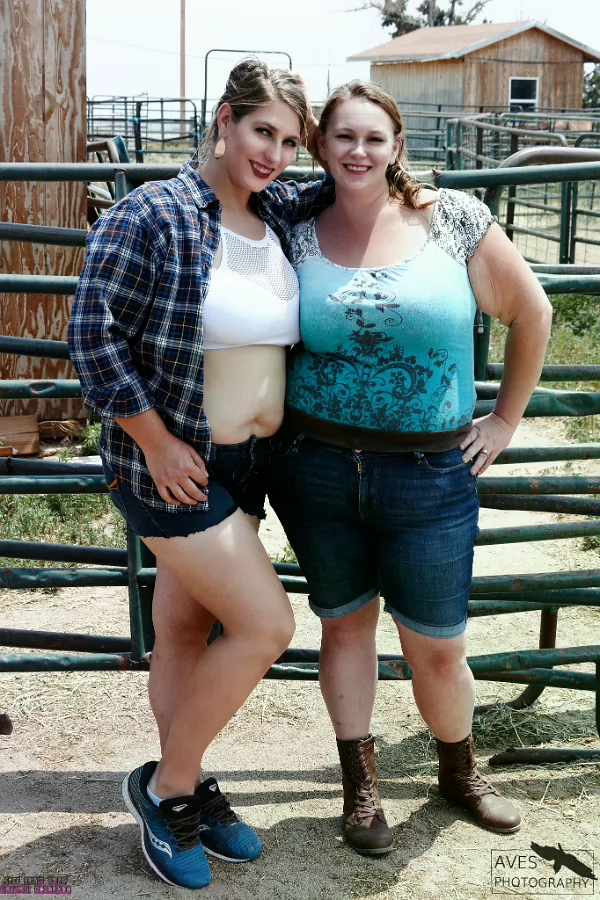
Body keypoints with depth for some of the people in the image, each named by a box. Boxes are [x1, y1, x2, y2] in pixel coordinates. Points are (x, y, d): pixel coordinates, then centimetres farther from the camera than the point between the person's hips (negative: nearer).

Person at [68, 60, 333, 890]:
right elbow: (93, 332, -17)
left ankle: (182, 792, 31)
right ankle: (166, 785, 12)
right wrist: (158, 442, -17)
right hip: (173, 465, -7)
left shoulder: (280, 212, 5)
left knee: (188, 630, 16)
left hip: (248, 463, 7)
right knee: (266, 624, -8)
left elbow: (327, 195, 29)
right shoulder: (152, 216, -15)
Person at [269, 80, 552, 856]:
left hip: (430, 475, -1)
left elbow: (531, 312, 5)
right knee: (345, 622, 14)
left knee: (436, 648, 7)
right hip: (317, 470, 1)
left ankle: (459, 772, 36)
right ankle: (359, 783, 34)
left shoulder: (453, 220, -4)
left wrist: (505, 420, 6)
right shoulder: (297, 236, 0)